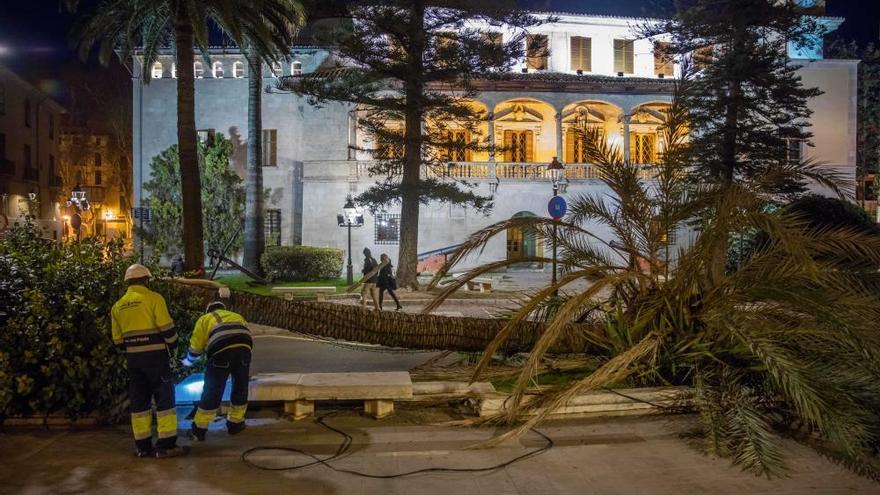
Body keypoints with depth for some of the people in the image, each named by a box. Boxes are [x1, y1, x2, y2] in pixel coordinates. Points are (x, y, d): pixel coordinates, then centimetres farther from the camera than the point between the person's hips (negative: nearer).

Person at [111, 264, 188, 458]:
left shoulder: (118, 306, 10)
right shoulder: (153, 298, -8)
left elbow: (118, 340, 12)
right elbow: (167, 328, -12)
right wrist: (172, 342, 7)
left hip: (133, 358, 6)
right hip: (155, 355, -6)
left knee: (139, 400, 12)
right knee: (165, 398, -1)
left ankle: (143, 446, 17)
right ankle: (166, 445, -2)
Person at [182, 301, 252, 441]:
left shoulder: (205, 318, 28)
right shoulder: (238, 316, 38)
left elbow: (196, 346, 24)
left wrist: (188, 361, 43)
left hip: (222, 350, -3)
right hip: (244, 347, 3)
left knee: (212, 390, 8)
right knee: (240, 387, 21)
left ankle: (199, 429, 20)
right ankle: (235, 423, 32)